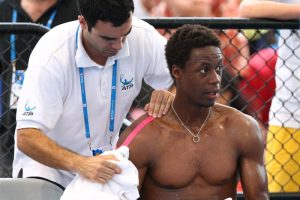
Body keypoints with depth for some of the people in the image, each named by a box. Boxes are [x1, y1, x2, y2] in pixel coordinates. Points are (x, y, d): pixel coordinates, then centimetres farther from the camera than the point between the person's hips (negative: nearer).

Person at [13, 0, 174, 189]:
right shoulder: (52, 57, -28)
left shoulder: (142, 37, -17)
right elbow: (26, 138, -33)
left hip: (105, 156, 6)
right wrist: (80, 164, -49)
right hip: (50, 159, -6)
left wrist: (170, 95, -29)